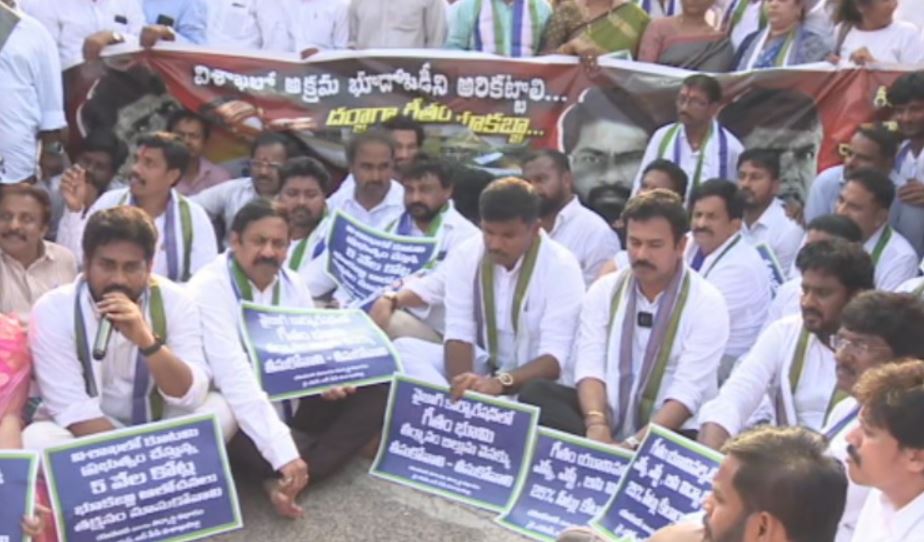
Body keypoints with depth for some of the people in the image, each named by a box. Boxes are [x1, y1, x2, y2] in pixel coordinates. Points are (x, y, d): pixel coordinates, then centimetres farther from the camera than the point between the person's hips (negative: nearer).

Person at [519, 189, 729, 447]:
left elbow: (688, 391, -15)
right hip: (607, 417, 4)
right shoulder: (603, 291, 7)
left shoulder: (706, 303, -5)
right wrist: (596, 424, -25)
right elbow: (590, 366, -4)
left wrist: (633, 444, -27)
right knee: (535, 394, -21)